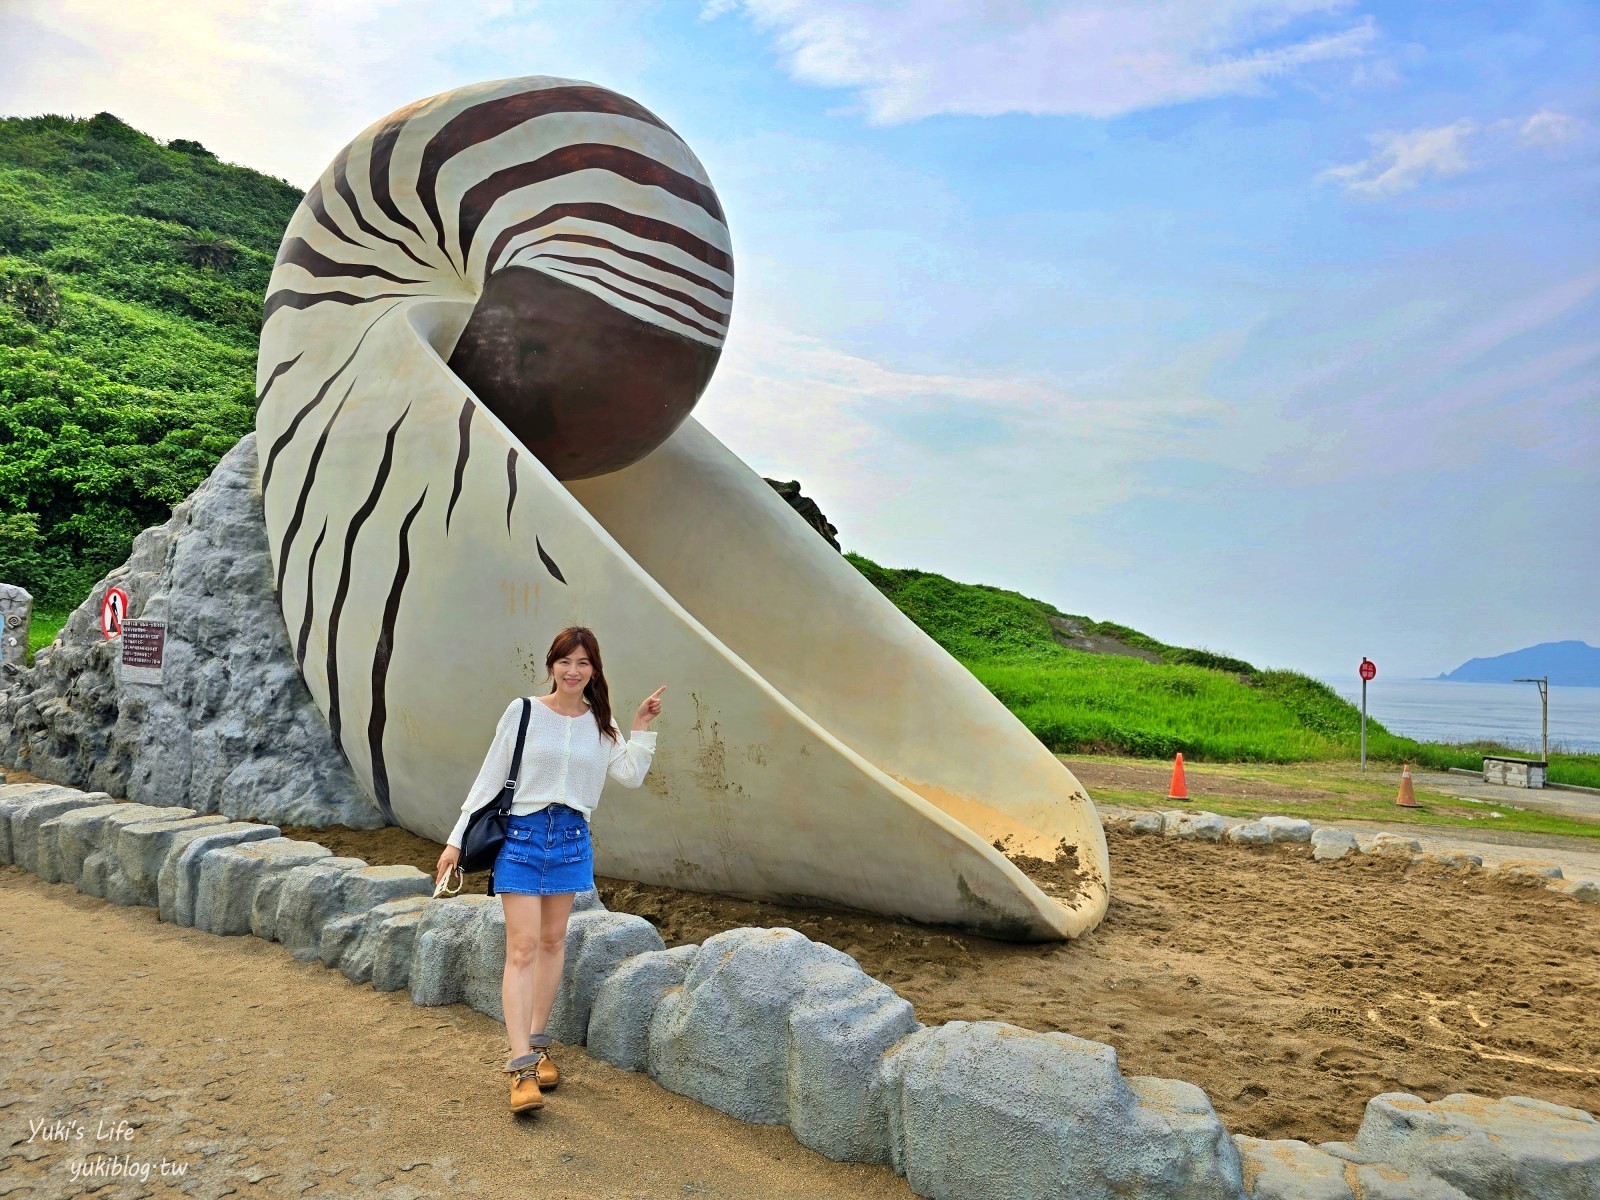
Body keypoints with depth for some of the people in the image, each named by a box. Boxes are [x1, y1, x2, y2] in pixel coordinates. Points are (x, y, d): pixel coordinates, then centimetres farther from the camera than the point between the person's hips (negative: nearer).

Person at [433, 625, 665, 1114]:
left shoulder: (600, 722, 5)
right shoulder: (523, 711, -5)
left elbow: (630, 776, -4)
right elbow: (490, 778, -2)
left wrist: (643, 727, -5)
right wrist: (457, 839, -3)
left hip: (571, 838, 4)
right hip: (521, 836, -4)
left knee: (553, 941, 12)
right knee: (522, 946, -8)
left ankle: (538, 1043, 26)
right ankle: (522, 1067, -7)